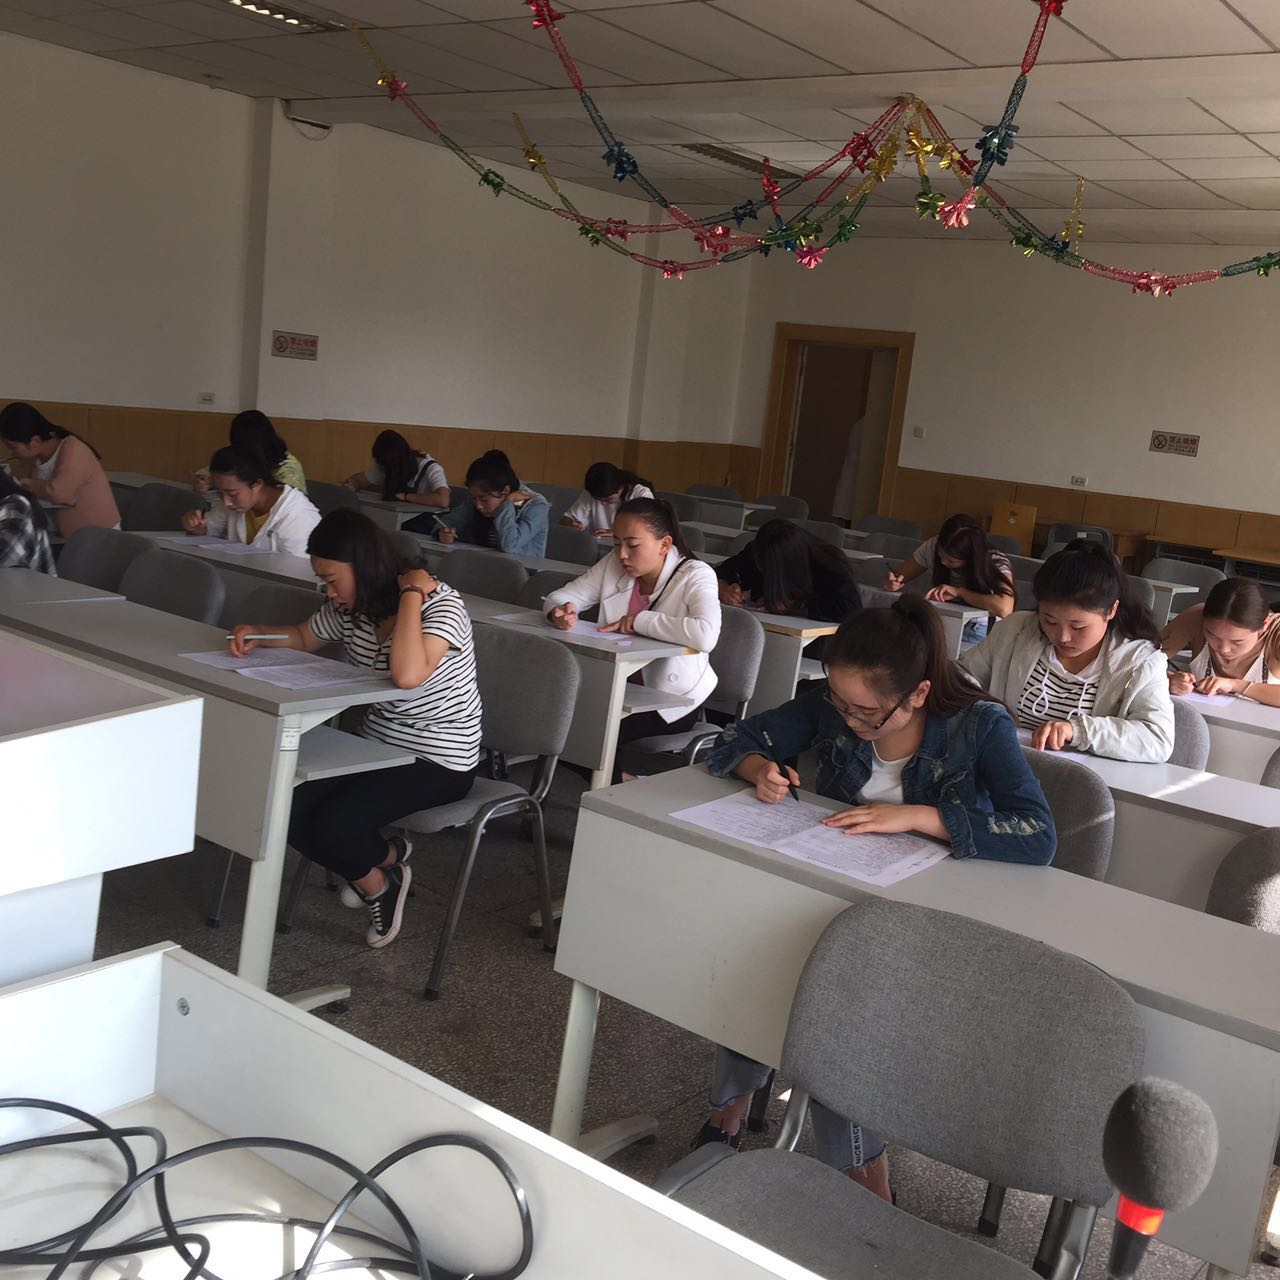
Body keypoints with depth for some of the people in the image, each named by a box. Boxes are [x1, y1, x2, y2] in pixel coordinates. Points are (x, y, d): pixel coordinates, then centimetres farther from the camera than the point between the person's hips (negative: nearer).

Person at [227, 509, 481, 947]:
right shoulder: (351, 608, 0)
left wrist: (411, 593, -29)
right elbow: (304, 637, 20)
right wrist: (257, 634, 0)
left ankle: (377, 879, 12)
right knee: (289, 807, -14)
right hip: (377, 745, 7)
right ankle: (385, 858, 12)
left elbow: (407, 675, -39)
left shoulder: (440, 604, -20)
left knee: (330, 824, -23)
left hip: (438, 762, -7)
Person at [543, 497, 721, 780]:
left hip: (673, 700, -6)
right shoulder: (613, 564, 2)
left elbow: (705, 635, -33)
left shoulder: (696, 576, -14)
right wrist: (560, 611, -20)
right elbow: (560, 596, 5)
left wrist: (639, 621, -25)